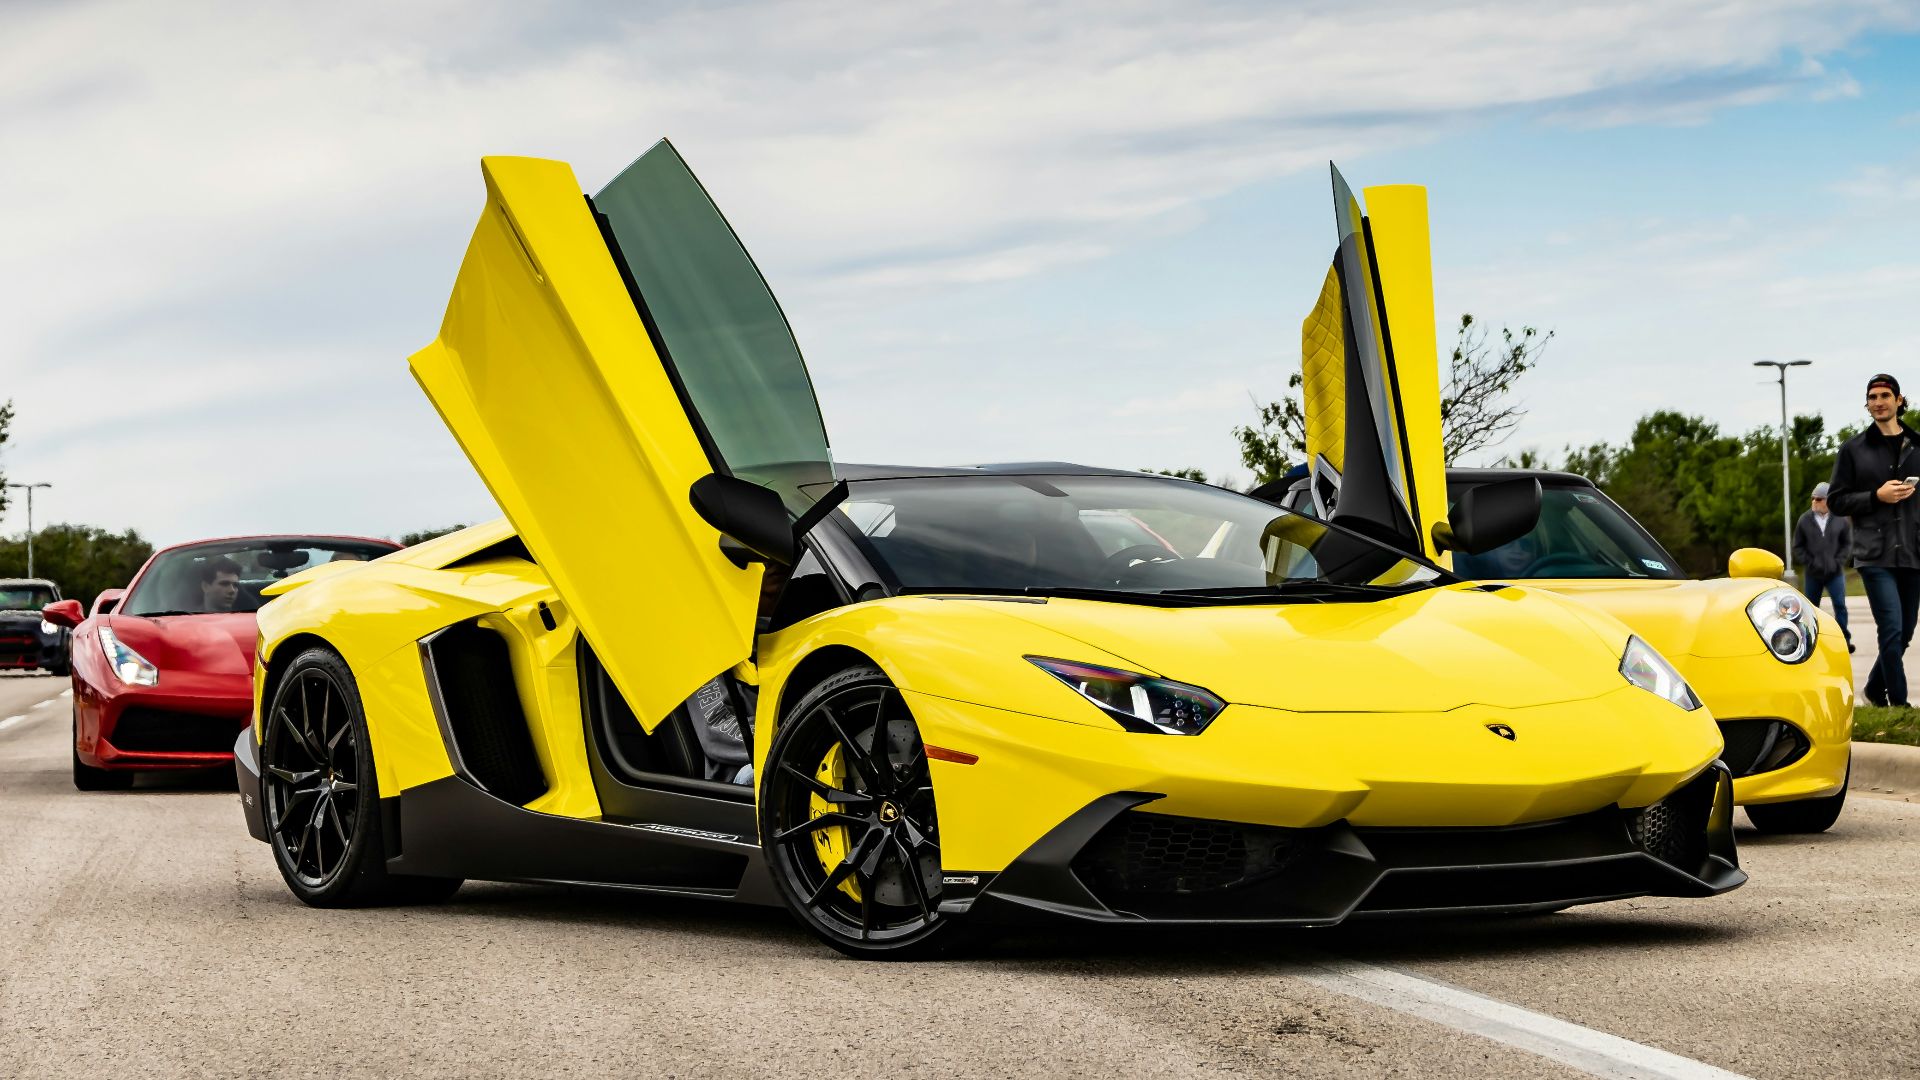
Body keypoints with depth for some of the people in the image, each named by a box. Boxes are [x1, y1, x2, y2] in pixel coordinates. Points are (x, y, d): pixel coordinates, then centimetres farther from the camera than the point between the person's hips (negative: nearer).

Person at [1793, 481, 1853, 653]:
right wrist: (1809, 562, -7)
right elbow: (1798, 547, 4)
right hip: (1812, 574, 1)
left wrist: (1838, 562, -7)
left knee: (1840, 606, -9)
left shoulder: (1840, 520, -1)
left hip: (1835, 573, -1)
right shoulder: (1804, 520, -1)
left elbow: (1847, 544, 5)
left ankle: (1844, 639, -4)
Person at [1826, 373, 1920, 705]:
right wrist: (1876, 496, -11)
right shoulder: (1853, 449, 4)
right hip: (1875, 554, -3)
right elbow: (1835, 500, 3)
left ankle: (1875, 689, 30)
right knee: (1892, 631, -14)